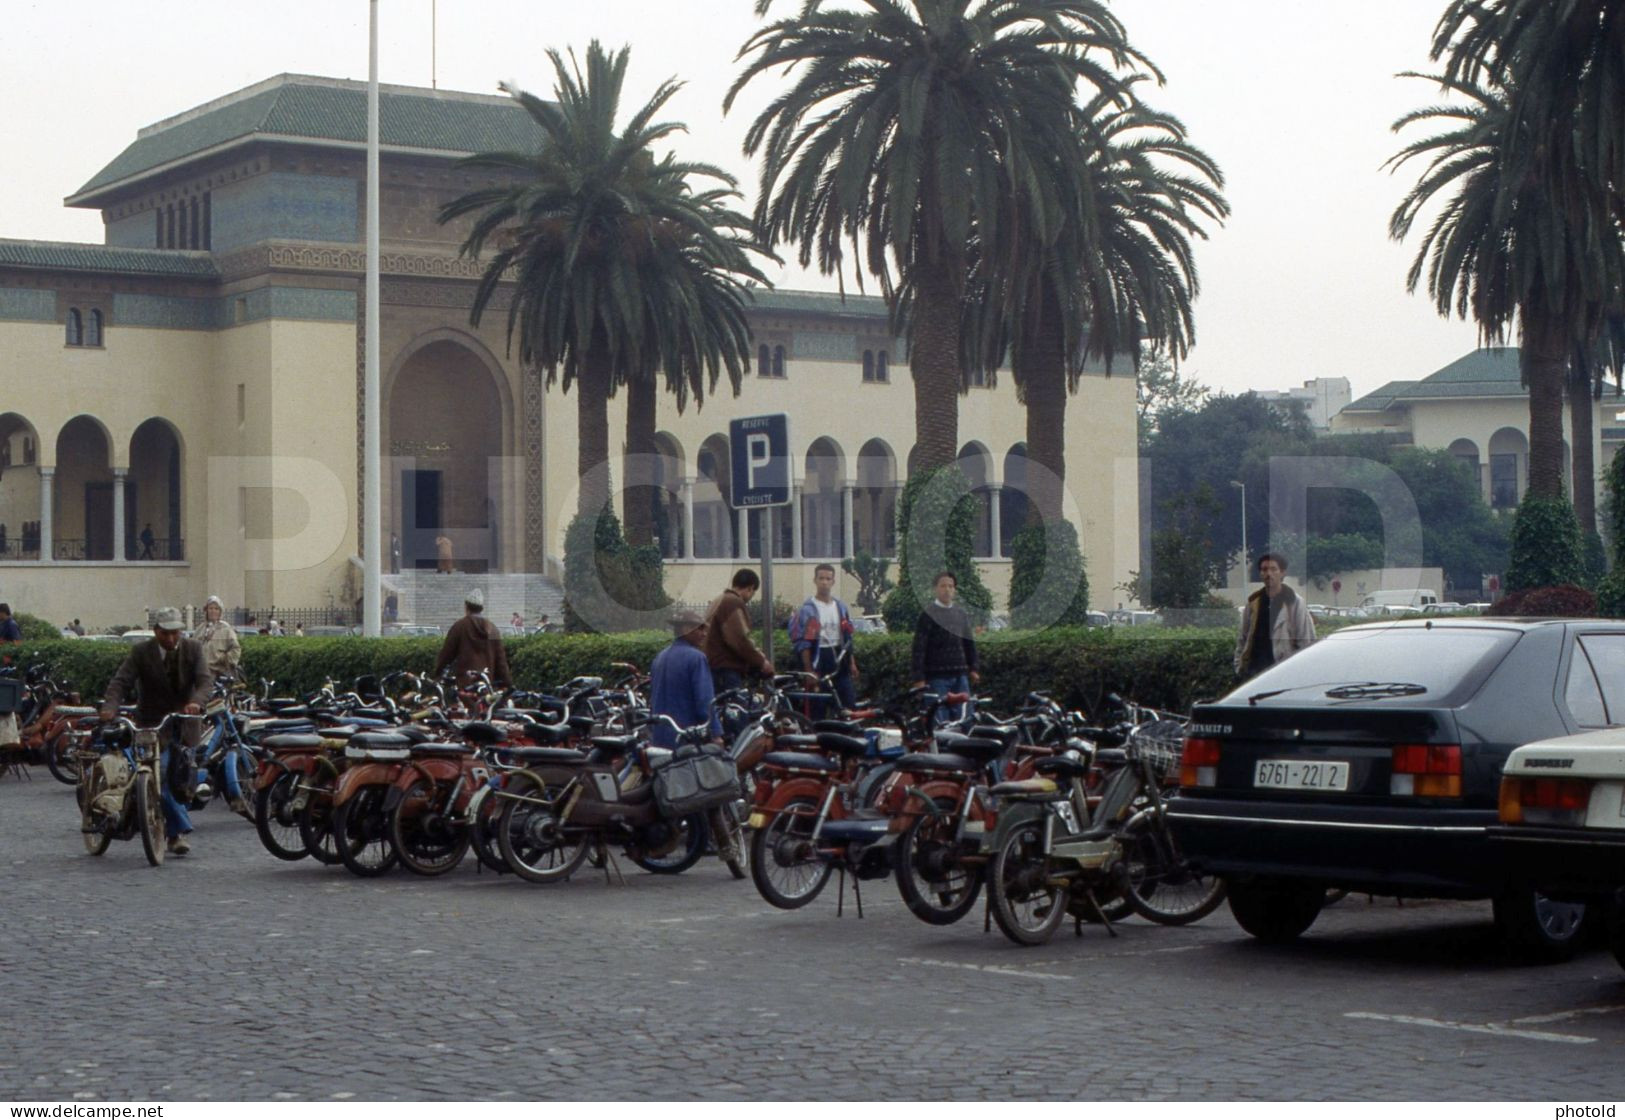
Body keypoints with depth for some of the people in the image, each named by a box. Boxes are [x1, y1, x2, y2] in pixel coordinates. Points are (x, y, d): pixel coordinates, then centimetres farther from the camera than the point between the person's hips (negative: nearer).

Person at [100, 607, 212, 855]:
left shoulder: (194, 649, -1)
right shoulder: (141, 653, -6)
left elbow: (205, 679, -13)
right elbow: (121, 682, -15)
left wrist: (197, 701, -36)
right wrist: (110, 708, -35)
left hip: (183, 725, 2)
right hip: (152, 725, -2)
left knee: (180, 781, 8)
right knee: (160, 778, -17)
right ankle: (178, 830, -14)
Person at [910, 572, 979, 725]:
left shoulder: (961, 613, 12)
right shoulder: (928, 614, -4)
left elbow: (969, 642, 21)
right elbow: (919, 648, -7)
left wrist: (972, 668, 16)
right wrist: (919, 678, -12)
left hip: (960, 675, 5)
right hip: (937, 676, -5)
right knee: (940, 721, -6)